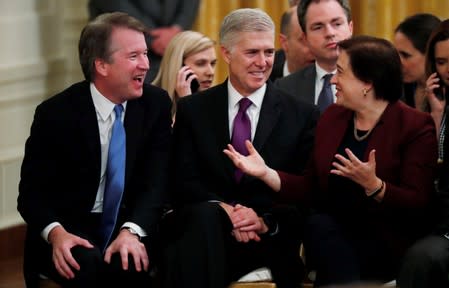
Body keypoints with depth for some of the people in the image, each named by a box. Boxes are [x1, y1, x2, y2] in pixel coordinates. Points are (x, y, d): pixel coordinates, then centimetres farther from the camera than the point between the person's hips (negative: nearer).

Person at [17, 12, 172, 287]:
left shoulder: (156, 104, -1)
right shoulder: (56, 113, -9)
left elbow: (156, 181, -8)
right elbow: (31, 192, -6)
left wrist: (132, 231, -28)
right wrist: (55, 232, -28)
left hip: (130, 224, 1)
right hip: (72, 227, -1)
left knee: (130, 263, -32)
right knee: (87, 264, -34)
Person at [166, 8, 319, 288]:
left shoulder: (302, 115, 8)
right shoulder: (192, 110, 10)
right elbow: (184, 181, 2)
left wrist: (266, 221, -16)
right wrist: (224, 211, -18)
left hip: (273, 241, -2)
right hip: (210, 233, 2)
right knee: (205, 216, -35)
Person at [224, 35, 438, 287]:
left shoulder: (417, 127, -4)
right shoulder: (332, 117, 14)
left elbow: (417, 206, -10)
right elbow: (312, 189, 13)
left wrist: (373, 185, -26)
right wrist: (265, 173, -1)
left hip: (388, 245, -5)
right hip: (332, 236, 5)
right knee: (318, 225, -30)